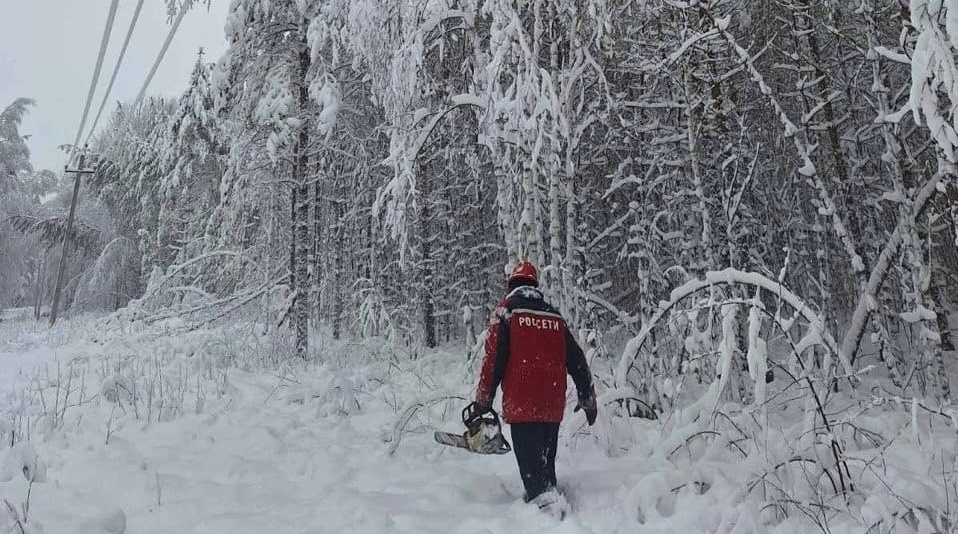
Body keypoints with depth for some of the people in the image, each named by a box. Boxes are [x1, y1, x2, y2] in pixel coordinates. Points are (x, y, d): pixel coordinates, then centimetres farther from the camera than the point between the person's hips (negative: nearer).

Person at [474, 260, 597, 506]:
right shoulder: (555, 316, 13)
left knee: (530, 458, -4)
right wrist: (588, 399, 22)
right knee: (546, 457, 18)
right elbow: (577, 361, 14)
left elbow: (494, 358, -8)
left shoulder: (506, 309, -1)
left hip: (522, 402, -5)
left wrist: (483, 400, -2)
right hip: (553, 405, 5)